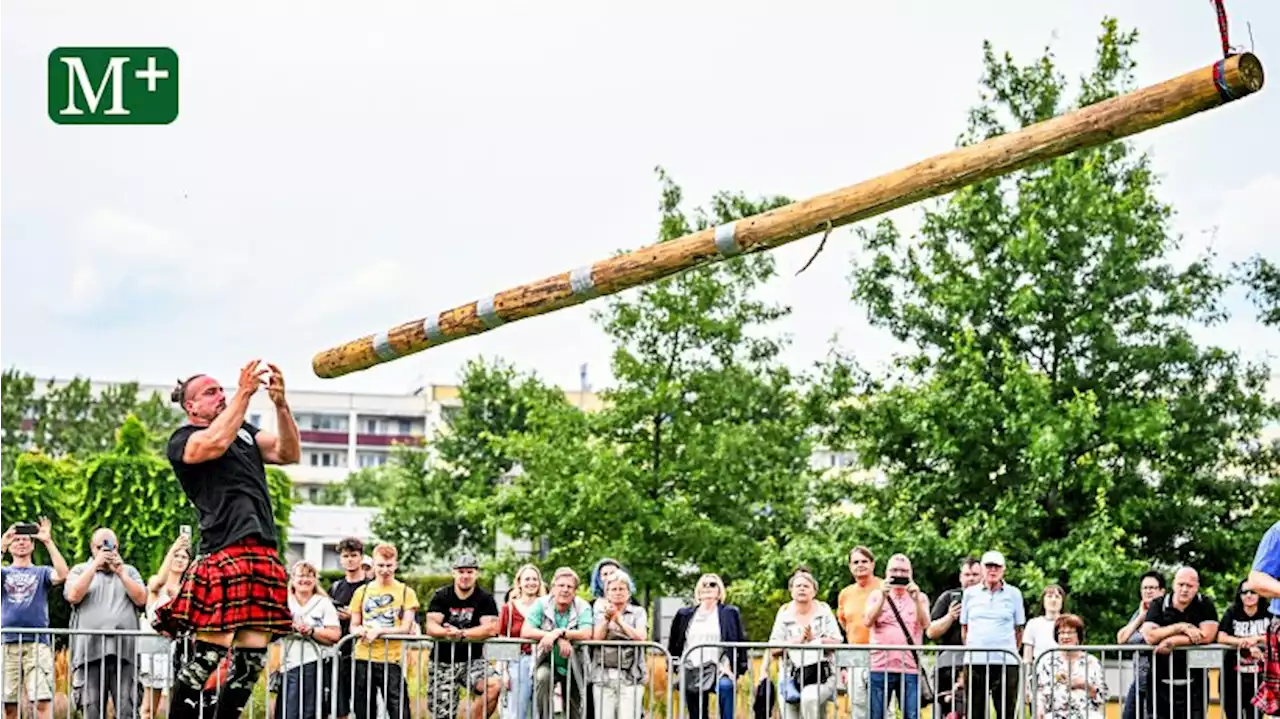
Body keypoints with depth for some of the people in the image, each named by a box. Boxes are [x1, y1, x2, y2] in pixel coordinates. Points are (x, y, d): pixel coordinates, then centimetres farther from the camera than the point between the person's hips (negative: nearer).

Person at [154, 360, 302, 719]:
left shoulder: (245, 431, 24)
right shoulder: (183, 440, 6)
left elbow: (288, 453, 9)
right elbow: (217, 442, -16)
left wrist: (281, 404, -4)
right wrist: (244, 392, -11)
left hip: (264, 555, 6)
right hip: (224, 553, -6)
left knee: (252, 658, 4)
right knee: (207, 655, -11)